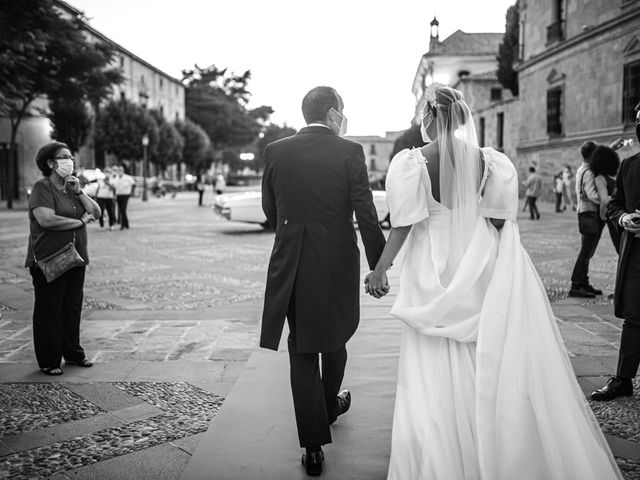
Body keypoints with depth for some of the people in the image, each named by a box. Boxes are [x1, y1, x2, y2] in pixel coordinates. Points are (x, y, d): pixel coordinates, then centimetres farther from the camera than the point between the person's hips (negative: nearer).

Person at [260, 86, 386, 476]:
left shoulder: (276, 151, 0)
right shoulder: (350, 152, -8)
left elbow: (270, 209, 9)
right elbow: (366, 216, -10)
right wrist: (379, 266, -2)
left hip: (290, 264, 1)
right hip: (338, 263, -1)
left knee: (302, 351, 7)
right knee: (334, 336, 23)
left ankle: (314, 447, 8)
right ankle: (329, 406, 48)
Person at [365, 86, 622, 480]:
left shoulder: (411, 162, -10)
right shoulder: (487, 161, -4)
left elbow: (404, 225, -12)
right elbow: (500, 221, -2)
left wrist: (380, 269, -6)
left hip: (433, 277, -2)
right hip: (482, 276, 3)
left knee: (436, 377, 9)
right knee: (491, 370, 15)